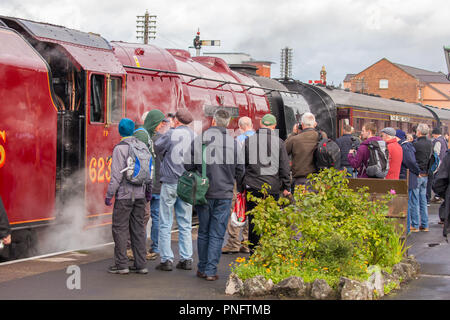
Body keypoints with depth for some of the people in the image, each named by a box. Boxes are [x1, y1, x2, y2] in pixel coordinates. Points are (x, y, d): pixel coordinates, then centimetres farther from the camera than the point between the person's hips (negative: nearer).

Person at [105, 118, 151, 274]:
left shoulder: (120, 148, -11)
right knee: (138, 228, 9)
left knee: (120, 228, 0)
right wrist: (149, 192, 19)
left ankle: (121, 264, -1)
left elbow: (117, 174, -16)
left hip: (124, 195, -6)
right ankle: (140, 264, 9)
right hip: (140, 194, 6)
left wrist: (109, 194, -10)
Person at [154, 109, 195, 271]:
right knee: (185, 225, 11)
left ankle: (166, 259, 1)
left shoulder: (171, 134, -8)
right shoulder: (195, 137, 2)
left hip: (170, 183, -4)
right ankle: (186, 259, 10)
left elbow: (157, 147, 5)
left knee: (165, 224, 3)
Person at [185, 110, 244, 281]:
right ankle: (211, 270, 2)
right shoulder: (234, 143, -6)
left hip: (203, 193, 1)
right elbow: (240, 170, 2)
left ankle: (202, 268, 20)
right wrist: (238, 186, 20)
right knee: (217, 234, 4)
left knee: (203, 232, 14)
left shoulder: (199, 140, -6)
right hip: (224, 194, -1)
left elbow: (188, 166, -3)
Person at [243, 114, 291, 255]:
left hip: (252, 186, 0)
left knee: (253, 219, 5)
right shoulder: (279, 142, 0)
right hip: (273, 186, 0)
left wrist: (241, 186, 13)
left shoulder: (249, 140, 1)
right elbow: (285, 167, 1)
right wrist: (286, 187, 8)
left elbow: (242, 164, 5)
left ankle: (253, 250, 7)